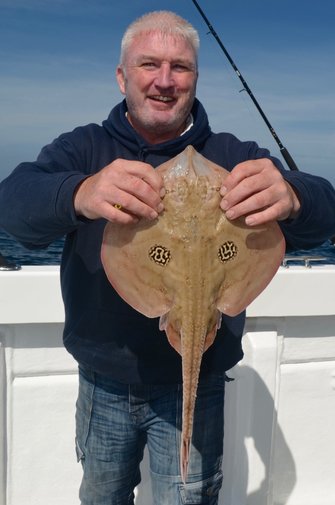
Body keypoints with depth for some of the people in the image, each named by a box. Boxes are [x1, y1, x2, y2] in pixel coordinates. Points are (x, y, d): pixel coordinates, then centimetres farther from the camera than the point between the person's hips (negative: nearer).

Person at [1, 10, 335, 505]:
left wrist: (291, 196, -42)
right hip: (102, 386, 2)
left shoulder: (232, 157, -7)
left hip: (193, 390, -1)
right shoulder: (84, 147, -4)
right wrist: (79, 194, -44)